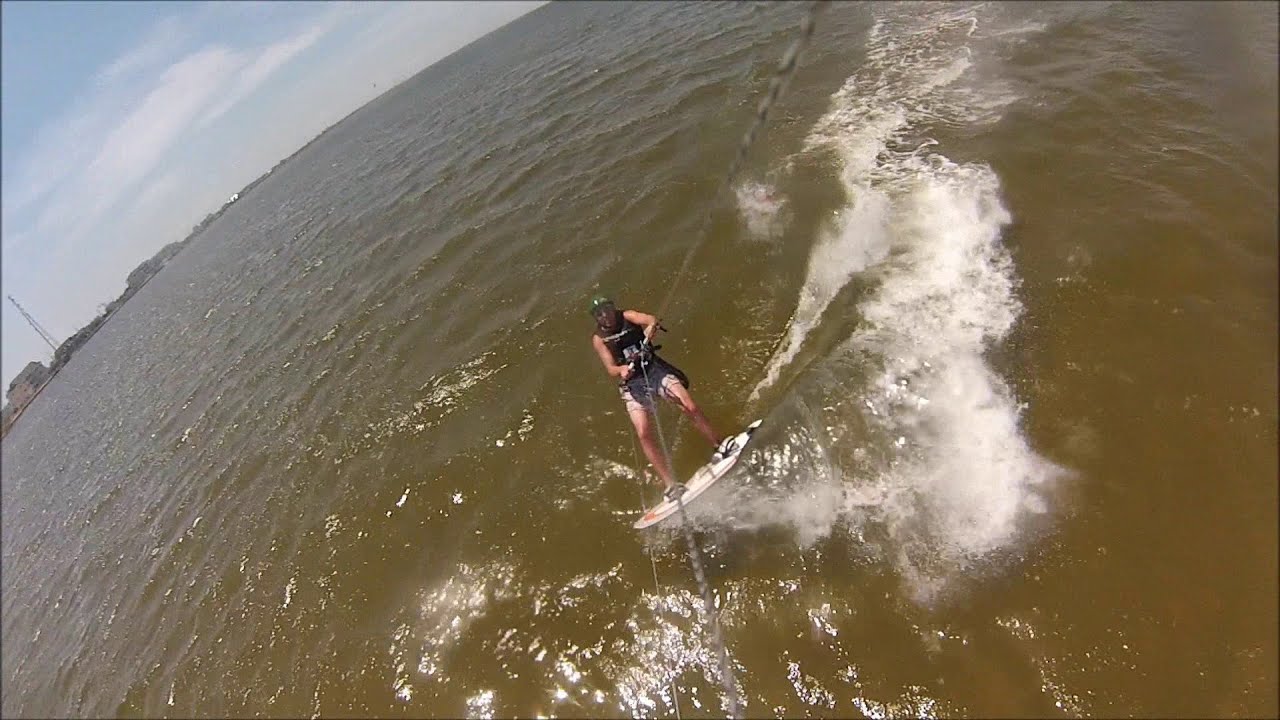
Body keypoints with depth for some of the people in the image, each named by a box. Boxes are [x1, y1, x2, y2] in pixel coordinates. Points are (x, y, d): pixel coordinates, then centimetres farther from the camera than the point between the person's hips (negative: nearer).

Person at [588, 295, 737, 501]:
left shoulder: (626, 316, -2)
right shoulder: (598, 338, -1)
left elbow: (651, 320, -19)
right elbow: (610, 368, -6)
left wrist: (648, 334, -40)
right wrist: (622, 370, -28)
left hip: (654, 368, 0)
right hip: (632, 383, 0)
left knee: (689, 407, -14)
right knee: (644, 434, -12)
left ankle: (719, 445, 8)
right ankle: (669, 484, -3)